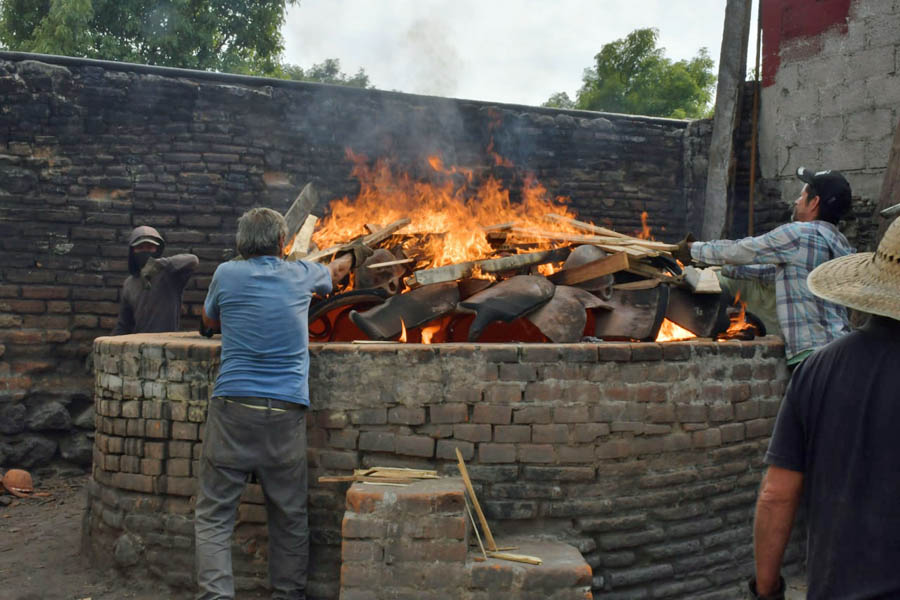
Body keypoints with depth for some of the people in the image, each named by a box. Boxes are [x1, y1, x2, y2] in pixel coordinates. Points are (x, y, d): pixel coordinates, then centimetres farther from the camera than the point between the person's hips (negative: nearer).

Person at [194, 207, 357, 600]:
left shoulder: (227, 274, 5)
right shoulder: (300, 276, 10)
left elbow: (209, 321, 25)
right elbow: (336, 271, 34)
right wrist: (353, 256, 57)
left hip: (233, 408, -1)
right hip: (288, 412, 2)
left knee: (214, 515, 2)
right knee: (289, 516, 11)